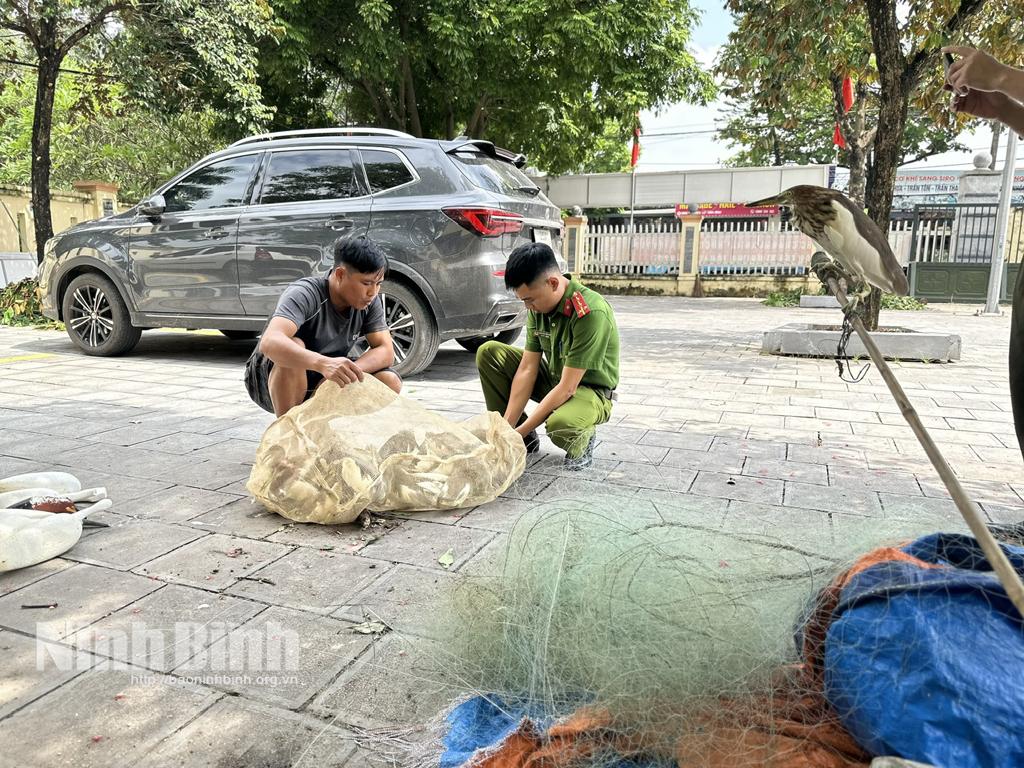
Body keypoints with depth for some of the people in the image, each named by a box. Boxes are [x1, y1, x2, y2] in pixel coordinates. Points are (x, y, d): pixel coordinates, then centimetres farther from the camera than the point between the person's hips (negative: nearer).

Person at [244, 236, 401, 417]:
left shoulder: (370, 302, -10)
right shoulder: (304, 294, -28)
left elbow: (386, 352, -15)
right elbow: (270, 342, -45)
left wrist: (348, 372, -35)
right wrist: (323, 363, -62)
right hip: (271, 383, -5)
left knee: (390, 382, -16)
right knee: (293, 348, -38)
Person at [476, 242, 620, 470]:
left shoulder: (591, 312, -30)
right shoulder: (540, 306, -7)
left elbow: (567, 387, -29)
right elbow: (528, 369, -8)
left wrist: (520, 431, -26)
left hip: (589, 390, -7)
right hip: (554, 380, 7)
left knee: (560, 425, -42)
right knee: (488, 352, -6)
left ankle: (581, 441, -2)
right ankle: (524, 440, 1)